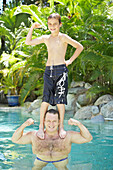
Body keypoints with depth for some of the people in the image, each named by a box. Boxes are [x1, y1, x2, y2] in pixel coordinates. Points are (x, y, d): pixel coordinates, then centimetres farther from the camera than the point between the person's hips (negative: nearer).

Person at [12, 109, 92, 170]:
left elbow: (88, 138, -15)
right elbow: (15, 139, -12)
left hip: (60, 160, 0)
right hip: (41, 160, 0)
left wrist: (79, 124, -30)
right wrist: (24, 125, -28)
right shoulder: (34, 136, -16)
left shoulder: (67, 136, -17)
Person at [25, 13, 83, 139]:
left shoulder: (63, 37, 2)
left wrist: (70, 61, 3)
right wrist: (32, 27, 9)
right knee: (46, 98, -4)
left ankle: (61, 127, 6)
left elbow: (80, 47, 6)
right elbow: (28, 42, 16)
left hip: (61, 70, -3)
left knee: (60, 99, -2)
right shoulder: (46, 38, 13)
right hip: (48, 70, 3)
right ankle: (41, 126, 1)